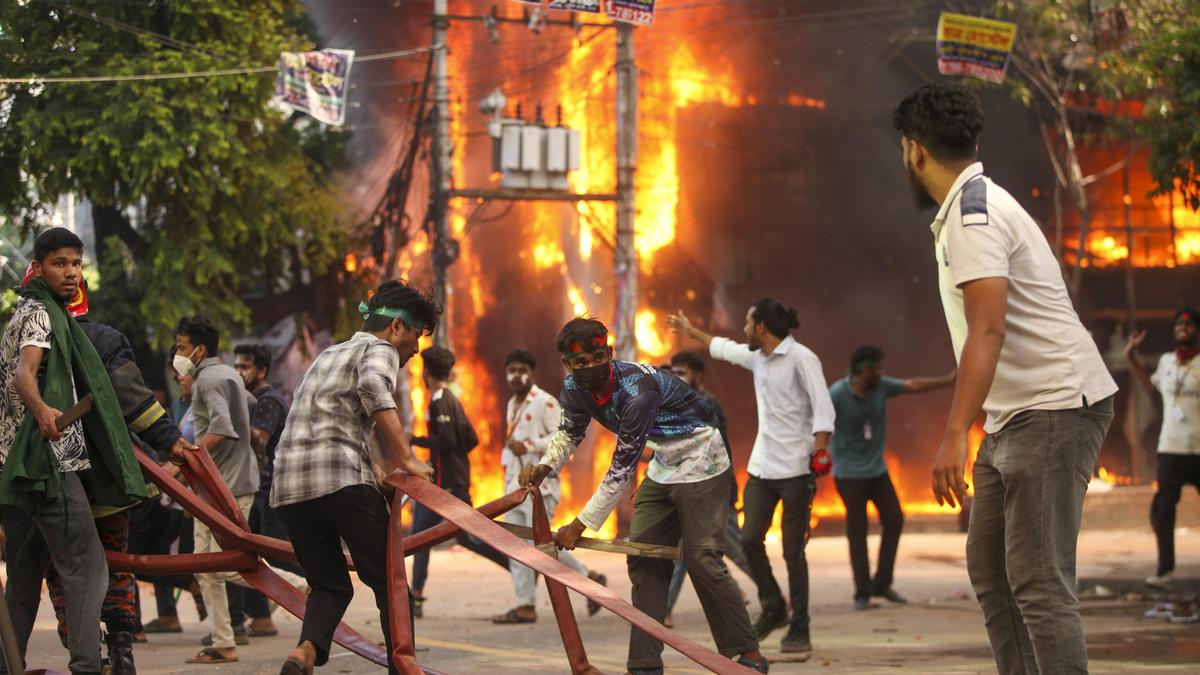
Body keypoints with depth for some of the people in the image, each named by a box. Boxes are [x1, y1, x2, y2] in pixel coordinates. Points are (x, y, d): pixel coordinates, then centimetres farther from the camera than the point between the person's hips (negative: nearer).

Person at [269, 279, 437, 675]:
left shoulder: (329, 355, 32)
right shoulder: (379, 350, 6)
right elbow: (374, 388, -17)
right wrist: (405, 458, -18)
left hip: (288, 482, 7)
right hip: (341, 478, -7)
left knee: (329, 585, 10)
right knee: (388, 579, 0)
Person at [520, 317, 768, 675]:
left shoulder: (637, 389, -34)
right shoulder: (576, 388, -10)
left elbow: (622, 468, -31)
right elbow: (569, 432, 8)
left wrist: (581, 524, -27)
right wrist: (545, 466, -15)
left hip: (700, 462, -8)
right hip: (662, 466, 8)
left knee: (703, 558, -11)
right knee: (643, 558, 2)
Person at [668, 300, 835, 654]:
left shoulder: (801, 358, -9)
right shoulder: (757, 357, 14)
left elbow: (823, 409, -15)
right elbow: (723, 348, 34)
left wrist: (819, 451, -27)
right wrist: (691, 331, 46)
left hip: (795, 468, -7)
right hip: (761, 467, 7)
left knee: (793, 550, -4)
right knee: (750, 539, 0)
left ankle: (799, 629, 3)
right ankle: (773, 608, 18)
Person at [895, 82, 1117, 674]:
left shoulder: (973, 213, -15)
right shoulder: (970, 207, 17)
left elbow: (987, 331, -27)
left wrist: (955, 435, -33)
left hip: (1054, 408, -11)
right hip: (1015, 417, 11)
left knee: (1038, 581, -14)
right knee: (989, 571, 11)